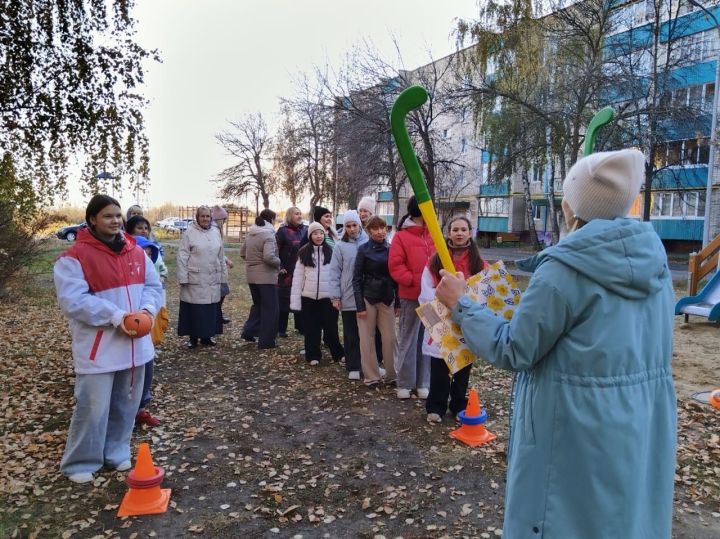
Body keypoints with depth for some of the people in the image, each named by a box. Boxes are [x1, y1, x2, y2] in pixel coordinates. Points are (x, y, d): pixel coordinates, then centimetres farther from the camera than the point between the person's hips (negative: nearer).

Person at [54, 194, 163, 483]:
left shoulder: (136, 252, 7)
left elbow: (154, 285, 9)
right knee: (93, 407, 1)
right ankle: (80, 462, 21)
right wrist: (116, 316, -25)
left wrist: (147, 309, -12)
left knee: (126, 404, 16)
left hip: (134, 343, 6)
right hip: (98, 347, -5)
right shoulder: (75, 256, -11)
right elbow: (73, 301, -18)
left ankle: (117, 451, 34)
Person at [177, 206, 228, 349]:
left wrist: (223, 275, 12)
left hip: (213, 279, 4)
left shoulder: (215, 232, 9)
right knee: (194, 309, 2)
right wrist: (183, 277, -12)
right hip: (194, 279, -4)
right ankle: (193, 337, 15)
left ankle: (206, 336, 21)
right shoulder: (189, 232, -5)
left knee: (211, 309, 9)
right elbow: (182, 257, -7)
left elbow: (221, 256, 13)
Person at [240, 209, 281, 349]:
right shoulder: (269, 235, -16)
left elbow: (242, 252, 17)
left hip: (252, 276, 8)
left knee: (258, 304, 24)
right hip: (266, 276, -8)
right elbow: (269, 257, -27)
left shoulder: (250, 234, 9)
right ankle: (266, 341, 7)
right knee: (270, 308, 3)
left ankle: (249, 331, 19)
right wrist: (278, 262, -10)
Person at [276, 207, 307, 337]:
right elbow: (275, 250, -8)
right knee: (284, 300, 1)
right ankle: (281, 329, 10)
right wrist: (279, 267, -12)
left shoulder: (305, 230, 9)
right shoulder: (283, 231, -4)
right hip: (287, 271, -4)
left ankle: (300, 326, 22)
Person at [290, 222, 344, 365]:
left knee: (330, 327, 5)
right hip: (308, 297, 1)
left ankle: (338, 353, 23)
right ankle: (313, 355, 22)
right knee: (311, 328, 9)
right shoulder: (304, 253, 3)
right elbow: (298, 276, 3)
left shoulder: (331, 251, -1)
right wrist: (295, 300, -1)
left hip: (327, 296, -1)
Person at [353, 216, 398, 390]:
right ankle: (371, 377, 14)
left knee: (389, 339, 5)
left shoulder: (391, 249, 4)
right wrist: (360, 305, -11)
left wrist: (398, 302, 3)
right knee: (368, 340, 4)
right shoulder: (363, 249, -4)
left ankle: (393, 375, 18)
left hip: (387, 299, 2)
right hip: (368, 298, -2)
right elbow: (357, 278, -5)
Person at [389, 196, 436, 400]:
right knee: (408, 340, 5)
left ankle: (423, 382, 20)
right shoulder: (401, 236, -6)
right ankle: (405, 383, 15)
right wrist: (413, 280, -17)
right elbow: (395, 266, -10)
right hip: (411, 296, -5)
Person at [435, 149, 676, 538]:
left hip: (580, 431, -6)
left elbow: (513, 351, -15)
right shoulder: (653, 258, 0)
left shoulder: (564, 270, -21)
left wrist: (461, 304, -5)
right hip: (645, 428, 7)